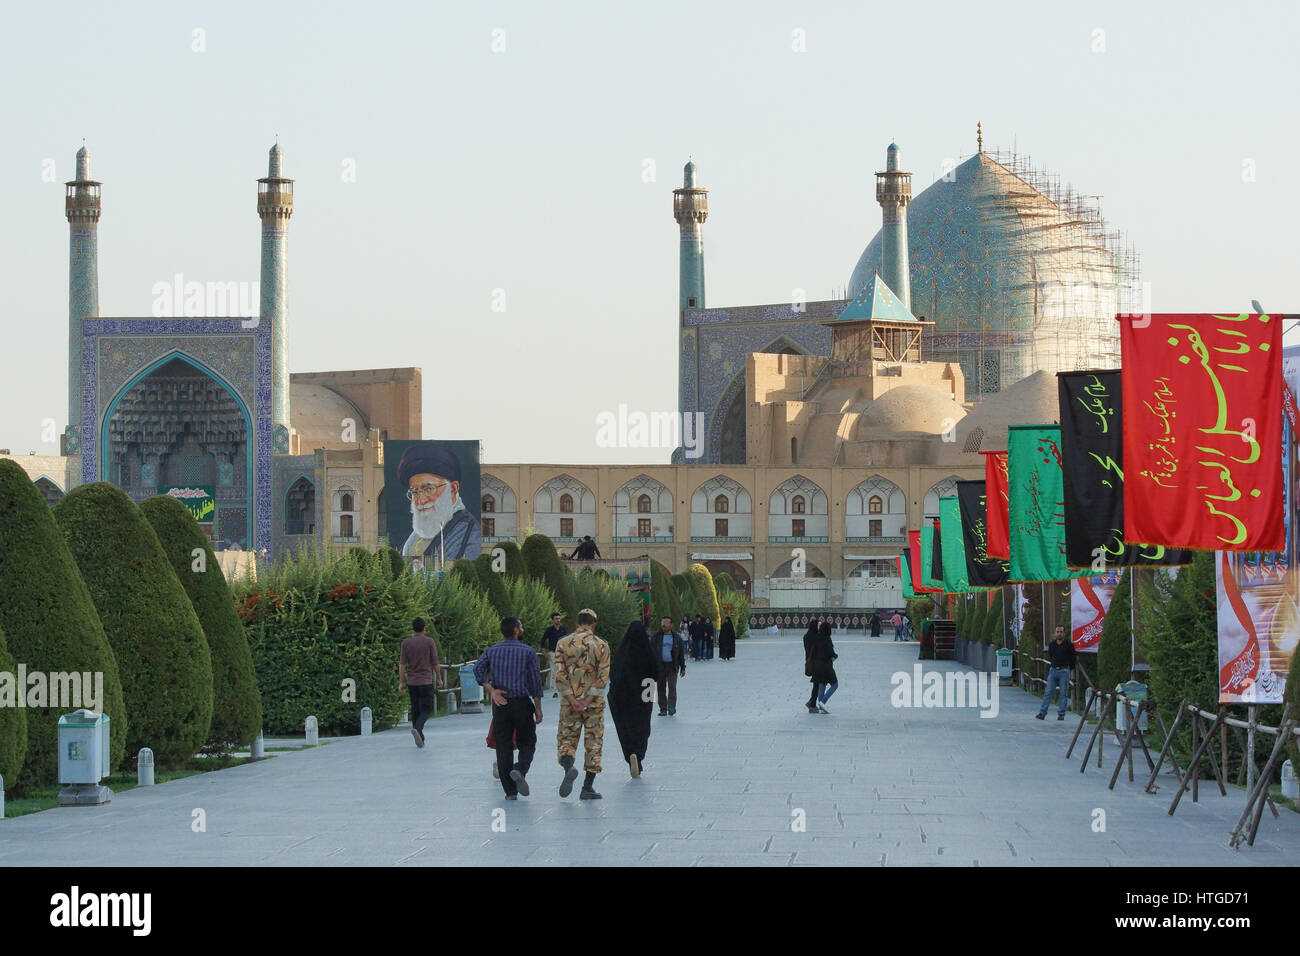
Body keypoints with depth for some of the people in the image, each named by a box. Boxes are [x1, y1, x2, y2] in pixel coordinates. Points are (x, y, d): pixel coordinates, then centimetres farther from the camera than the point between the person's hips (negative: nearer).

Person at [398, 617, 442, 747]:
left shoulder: (406, 643, 1)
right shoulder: (429, 641, -5)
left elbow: (402, 664, -2)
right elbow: (435, 663, -3)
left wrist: (401, 682, 1)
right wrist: (439, 679, 8)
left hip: (412, 682, 3)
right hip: (426, 681, -3)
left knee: (415, 710, 11)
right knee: (426, 709, 0)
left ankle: (420, 739, 13)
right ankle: (417, 728, -27)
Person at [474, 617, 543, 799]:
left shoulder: (492, 651, 6)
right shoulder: (528, 652, -2)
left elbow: (478, 669, -12)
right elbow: (535, 681, -3)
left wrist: (492, 690, -13)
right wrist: (538, 708, 1)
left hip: (500, 704, 2)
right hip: (522, 703, -2)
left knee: (504, 747, 6)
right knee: (527, 743, 11)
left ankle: (510, 791, 4)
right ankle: (520, 770, -19)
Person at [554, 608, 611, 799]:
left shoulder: (563, 644, 1)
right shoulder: (601, 646, -2)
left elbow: (559, 675, -6)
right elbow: (603, 677, -10)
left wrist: (572, 699, -7)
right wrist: (588, 700, -10)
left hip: (569, 703, 0)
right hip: (594, 704, 0)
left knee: (566, 739, 8)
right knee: (593, 743, 8)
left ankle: (569, 767, -23)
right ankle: (587, 788, 6)